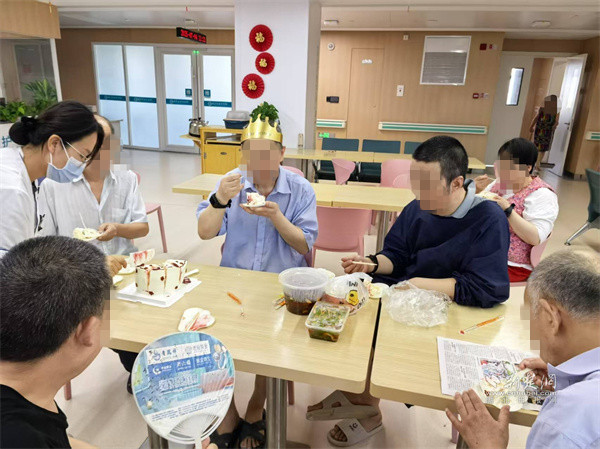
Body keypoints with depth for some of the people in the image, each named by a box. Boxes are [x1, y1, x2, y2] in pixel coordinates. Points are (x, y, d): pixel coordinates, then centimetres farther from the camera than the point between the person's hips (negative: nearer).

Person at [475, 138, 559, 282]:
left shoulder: (542, 195, -8)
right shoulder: (500, 183, 10)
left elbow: (536, 238, -18)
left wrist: (508, 210, -25)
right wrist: (477, 192, -2)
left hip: (513, 266, -6)